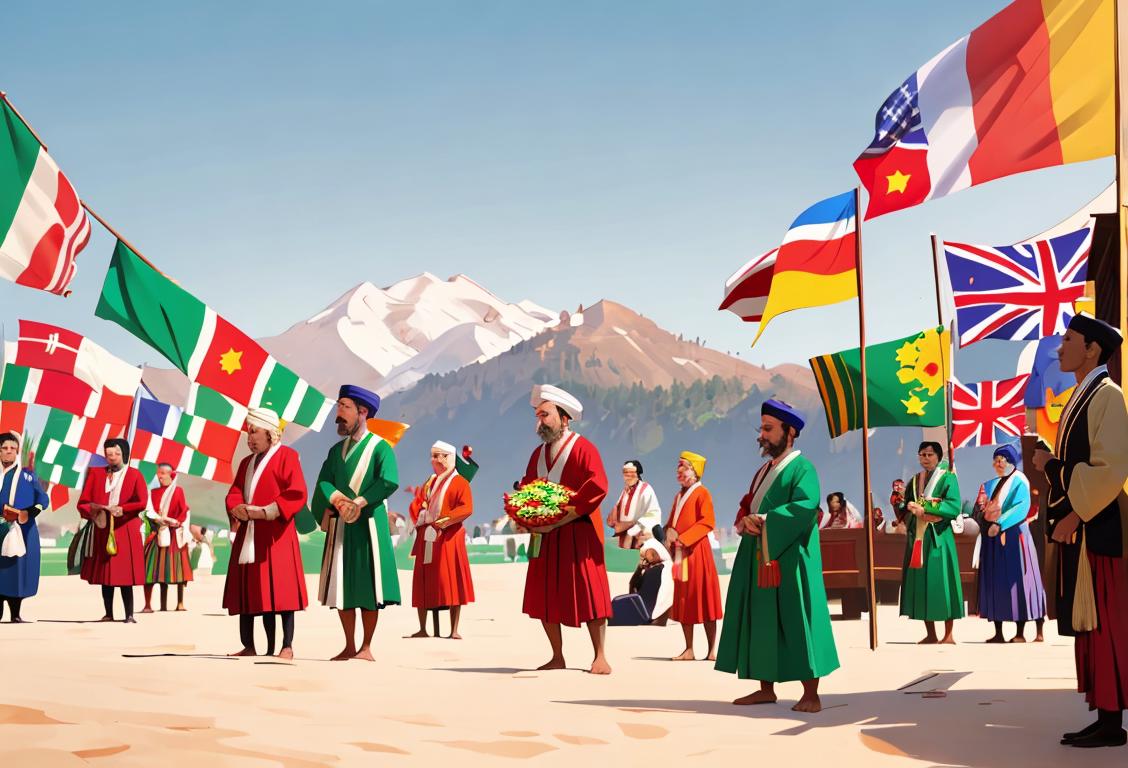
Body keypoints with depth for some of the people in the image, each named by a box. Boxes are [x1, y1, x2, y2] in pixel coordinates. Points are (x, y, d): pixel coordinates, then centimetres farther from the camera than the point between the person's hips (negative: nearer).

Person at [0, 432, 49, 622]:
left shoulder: (28, 476, 9)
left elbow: (43, 499, 3)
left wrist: (30, 513, -14)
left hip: (21, 532, 0)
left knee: (18, 571, -3)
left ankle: (15, 614, 3)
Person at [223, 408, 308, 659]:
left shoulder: (286, 456, -2)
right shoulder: (247, 462, 22)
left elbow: (297, 494, -11)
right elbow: (234, 493, 14)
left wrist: (266, 512, -18)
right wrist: (237, 508, -8)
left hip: (275, 533, -7)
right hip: (249, 534, 7)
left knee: (279, 590, -9)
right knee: (255, 591, 6)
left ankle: (287, 646, -8)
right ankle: (249, 646, 9)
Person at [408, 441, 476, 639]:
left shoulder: (460, 482, 0)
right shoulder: (430, 483, 21)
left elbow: (467, 508, -13)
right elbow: (420, 504, 27)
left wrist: (448, 519, -23)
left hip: (448, 538, -6)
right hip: (426, 539, 6)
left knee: (452, 582, -7)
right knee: (423, 583, 3)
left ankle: (454, 630, -5)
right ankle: (422, 629, 8)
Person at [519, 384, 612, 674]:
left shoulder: (582, 448, -6)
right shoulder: (539, 453, 15)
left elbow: (597, 487, -17)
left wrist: (562, 518, -20)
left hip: (578, 534, -7)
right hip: (544, 537, 7)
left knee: (588, 592, -6)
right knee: (545, 596, 5)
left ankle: (600, 656, 0)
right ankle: (557, 657, 14)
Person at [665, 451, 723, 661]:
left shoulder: (702, 493, -5)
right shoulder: (679, 496, 19)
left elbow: (707, 522, -15)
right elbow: (671, 522, 21)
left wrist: (684, 538, -19)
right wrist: (669, 532, -2)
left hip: (696, 552, -8)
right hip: (679, 554, 8)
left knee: (703, 597, -5)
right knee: (683, 601, 6)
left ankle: (712, 648, -2)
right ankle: (689, 649, 10)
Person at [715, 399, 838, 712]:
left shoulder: (801, 468, -6)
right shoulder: (763, 471, 20)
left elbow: (806, 506, -21)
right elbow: (745, 507, 18)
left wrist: (764, 519, -18)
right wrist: (745, 521, -6)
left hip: (789, 558, -8)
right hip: (760, 559, 8)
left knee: (795, 620, -9)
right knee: (762, 623, 8)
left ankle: (811, 695, -6)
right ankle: (766, 688, 14)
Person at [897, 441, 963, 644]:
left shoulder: (947, 478, 0)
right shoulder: (914, 481, 16)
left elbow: (954, 506, -13)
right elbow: (904, 510, 14)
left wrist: (925, 509, -18)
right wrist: (909, 507, -9)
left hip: (938, 538, -5)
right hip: (917, 537, 5)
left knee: (940, 581, -7)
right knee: (920, 582, 2)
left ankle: (948, 635, -3)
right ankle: (930, 634, 8)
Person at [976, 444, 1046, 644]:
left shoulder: (1019, 481, -4)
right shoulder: (992, 484, 19)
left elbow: (1021, 507, -17)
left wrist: (1000, 524, -23)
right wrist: (982, 506, -1)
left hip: (1012, 536, -7)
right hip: (992, 538, 7)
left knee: (1015, 579, -7)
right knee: (994, 581, 4)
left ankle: (1020, 633, -5)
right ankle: (998, 633, 7)